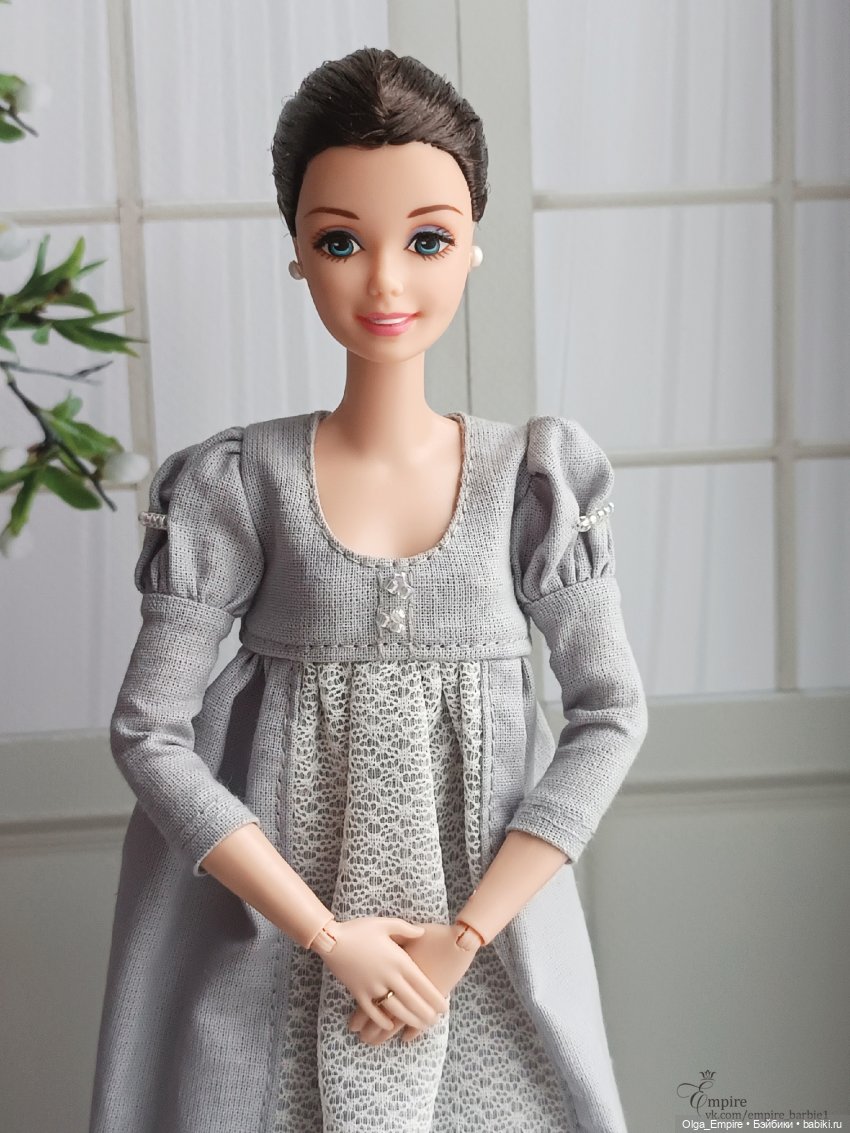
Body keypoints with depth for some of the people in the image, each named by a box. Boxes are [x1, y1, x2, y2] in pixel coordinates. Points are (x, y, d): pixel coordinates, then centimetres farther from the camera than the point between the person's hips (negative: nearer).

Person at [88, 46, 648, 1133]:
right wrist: (328, 936, -14)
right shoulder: (237, 481, -7)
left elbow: (611, 713, -4)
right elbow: (149, 728, -8)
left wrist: (463, 934, -12)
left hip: (488, 934, 1)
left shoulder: (537, 474, -4)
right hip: (276, 948, -1)